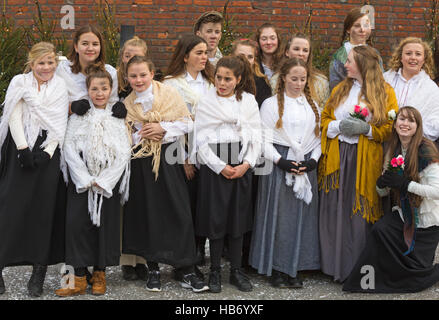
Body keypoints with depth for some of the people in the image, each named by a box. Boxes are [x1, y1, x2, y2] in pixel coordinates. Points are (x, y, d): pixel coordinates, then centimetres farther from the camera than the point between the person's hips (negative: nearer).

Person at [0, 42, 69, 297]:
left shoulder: (61, 87, 10)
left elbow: (60, 124, 3)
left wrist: (46, 152, -9)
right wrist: (23, 149, -12)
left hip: (48, 153, 1)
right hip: (21, 151, -1)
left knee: (44, 208, -1)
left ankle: (39, 272, 4)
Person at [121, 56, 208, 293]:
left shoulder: (169, 94, 0)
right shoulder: (127, 104, 7)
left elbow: (187, 124, -2)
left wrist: (163, 128, -14)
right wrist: (142, 136, -12)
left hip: (168, 159, -2)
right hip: (141, 163, 2)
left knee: (178, 213, -4)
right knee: (147, 214, 4)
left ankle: (186, 271, 3)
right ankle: (153, 269, 17)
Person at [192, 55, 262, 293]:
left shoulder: (249, 101, 5)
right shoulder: (206, 103, 0)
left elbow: (256, 137, 4)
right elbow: (201, 141, -4)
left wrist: (246, 164, -8)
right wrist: (220, 166, -11)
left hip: (241, 167, 2)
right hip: (214, 167, -2)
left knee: (238, 218, 7)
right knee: (215, 218, 2)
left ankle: (236, 271, 18)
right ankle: (215, 271, 14)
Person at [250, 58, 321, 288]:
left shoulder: (312, 106, 16)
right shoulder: (271, 104, 2)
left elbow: (319, 137, 14)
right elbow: (265, 140, -4)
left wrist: (313, 160, -3)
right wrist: (281, 161, -16)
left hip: (306, 166, 4)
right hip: (279, 165, -4)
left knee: (302, 216, 4)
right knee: (279, 215, -3)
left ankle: (295, 269, 12)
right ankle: (277, 270, 6)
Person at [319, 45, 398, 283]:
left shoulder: (385, 92, 2)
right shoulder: (340, 89, 14)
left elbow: (391, 128, -2)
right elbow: (324, 119, 16)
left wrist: (366, 129, -16)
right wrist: (339, 125, -5)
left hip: (365, 160, -3)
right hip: (337, 158, 4)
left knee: (360, 212, -3)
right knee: (335, 210, 3)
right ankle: (334, 264, 14)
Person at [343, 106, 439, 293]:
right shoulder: (393, 151, 5)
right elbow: (383, 192, 9)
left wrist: (404, 183, -29)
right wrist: (381, 184, -14)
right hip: (402, 213, 5)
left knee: (417, 269, -7)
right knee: (380, 230, -25)